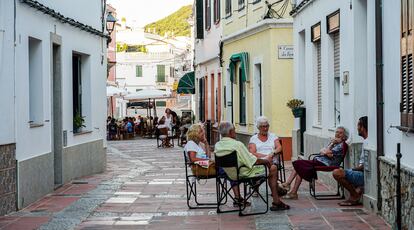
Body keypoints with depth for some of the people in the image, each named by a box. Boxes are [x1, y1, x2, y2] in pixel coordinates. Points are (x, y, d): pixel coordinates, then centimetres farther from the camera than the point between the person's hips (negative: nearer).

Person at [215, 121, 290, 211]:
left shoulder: (217, 145, -4)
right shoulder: (237, 144, -26)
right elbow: (253, 161, -22)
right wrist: (265, 161, -2)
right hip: (243, 174, -8)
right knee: (273, 169, 9)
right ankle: (276, 202, 9)